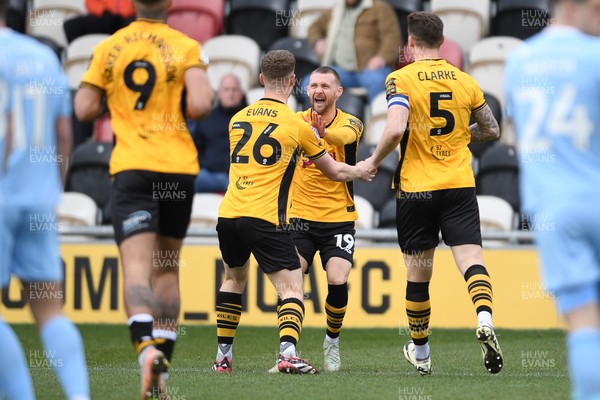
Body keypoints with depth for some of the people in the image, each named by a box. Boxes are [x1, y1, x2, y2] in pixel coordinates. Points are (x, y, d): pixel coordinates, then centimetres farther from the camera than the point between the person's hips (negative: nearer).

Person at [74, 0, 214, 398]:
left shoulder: (108, 48, 3)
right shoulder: (187, 48, -2)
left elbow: (84, 109, 2)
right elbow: (200, 105, -15)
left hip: (131, 169, -1)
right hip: (178, 167, 1)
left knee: (137, 267, -10)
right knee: (167, 268, 14)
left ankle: (147, 346, -35)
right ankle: (162, 367, 14)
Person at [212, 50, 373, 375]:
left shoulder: (238, 119, 12)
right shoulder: (297, 124, -1)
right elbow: (334, 171, 10)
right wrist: (361, 171, 31)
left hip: (228, 214, 5)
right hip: (265, 218, -5)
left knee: (234, 278, 27)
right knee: (292, 289, -4)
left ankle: (222, 356, 28)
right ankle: (287, 353, -27)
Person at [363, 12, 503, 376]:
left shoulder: (401, 80, -6)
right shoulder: (465, 81, 6)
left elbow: (396, 129, -19)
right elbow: (491, 130, 13)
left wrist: (374, 162, -4)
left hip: (416, 187, -2)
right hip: (460, 185, 2)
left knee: (418, 272, 10)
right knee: (470, 257, -6)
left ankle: (420, 352, 22)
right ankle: (485, 319, -35)